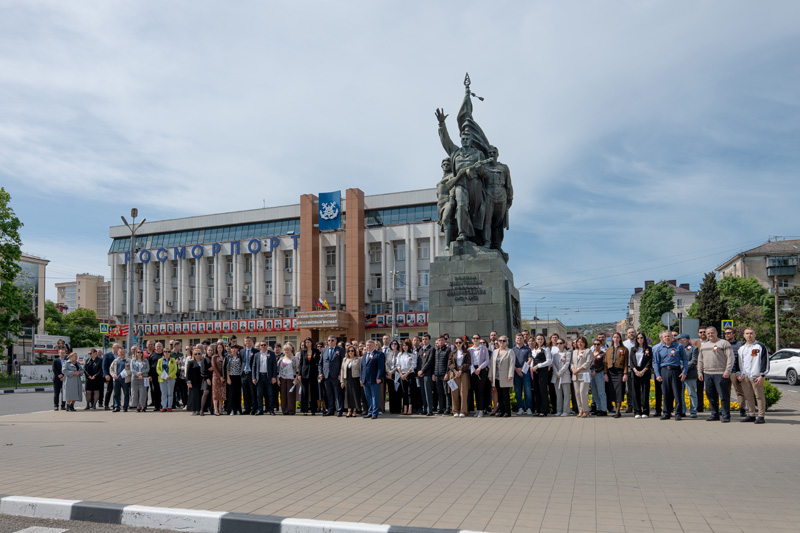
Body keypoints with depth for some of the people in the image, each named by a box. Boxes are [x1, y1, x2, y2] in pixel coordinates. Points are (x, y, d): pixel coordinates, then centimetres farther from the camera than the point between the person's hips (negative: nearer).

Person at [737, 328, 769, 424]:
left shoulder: (761, 347, 0)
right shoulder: (741, 348, 18)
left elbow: (765, 362, -5)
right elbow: (738, 362, 23)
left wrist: (762, 376, -12)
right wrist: (738, 374, 11)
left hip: (756, 376, -6)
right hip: (744, 377, 6)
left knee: (759, 396, -3)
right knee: (748, 397, 9)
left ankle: (761, 416, 1)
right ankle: (751, 415, 16)